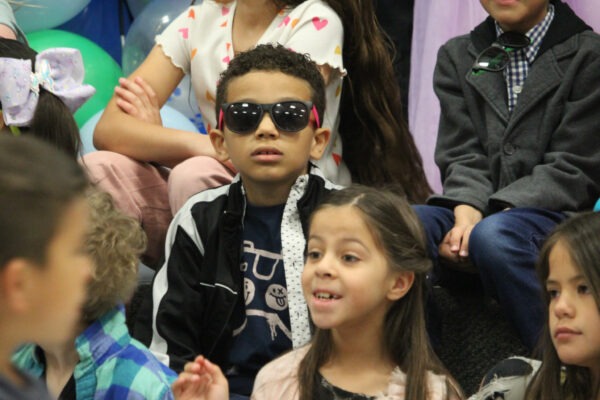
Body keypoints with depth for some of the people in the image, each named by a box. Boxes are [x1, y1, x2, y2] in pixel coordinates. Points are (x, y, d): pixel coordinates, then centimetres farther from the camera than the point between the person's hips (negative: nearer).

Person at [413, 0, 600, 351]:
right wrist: (466, 213, -16)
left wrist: (489, 217, -18)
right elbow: (462, 156, 7)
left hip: (552, 212, -3)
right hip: (477, 208, 4)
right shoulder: (456, 56, 18)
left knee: (493, 237, -37)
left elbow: (571, 169, -4)